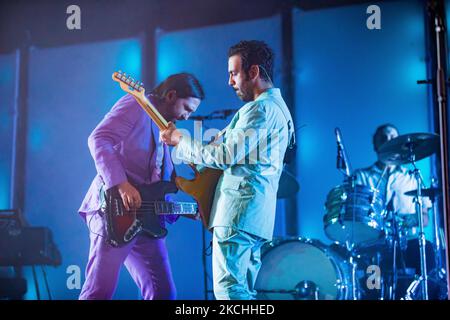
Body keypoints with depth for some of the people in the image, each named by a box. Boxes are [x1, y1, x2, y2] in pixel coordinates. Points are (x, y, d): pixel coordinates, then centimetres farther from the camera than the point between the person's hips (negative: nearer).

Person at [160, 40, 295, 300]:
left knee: (228, 289, -12)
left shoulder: (261, 108, -12)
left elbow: (226, 155, -17)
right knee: (243, 291, 13)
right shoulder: (277, 106, 22)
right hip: (257, 214, 11)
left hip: (239, 211, -11)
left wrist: (179, 141, -6)